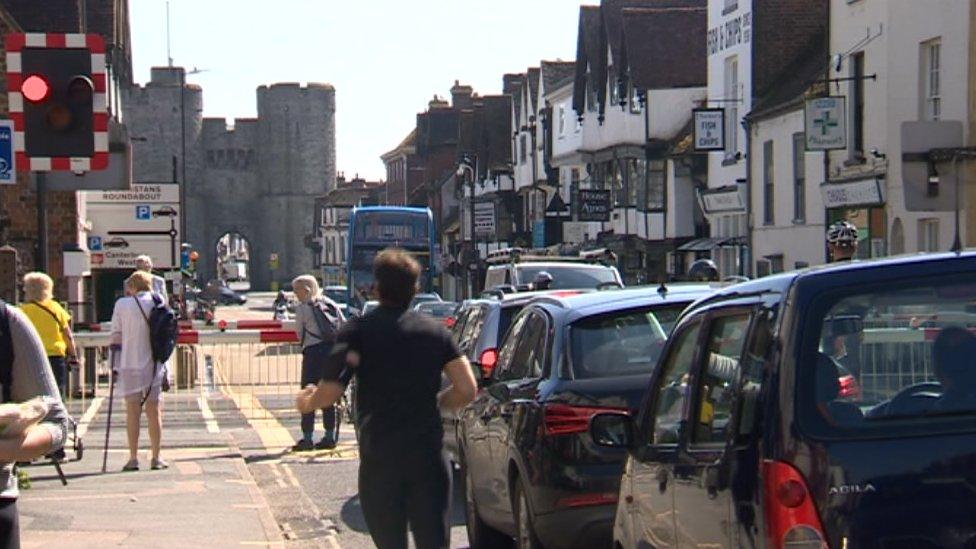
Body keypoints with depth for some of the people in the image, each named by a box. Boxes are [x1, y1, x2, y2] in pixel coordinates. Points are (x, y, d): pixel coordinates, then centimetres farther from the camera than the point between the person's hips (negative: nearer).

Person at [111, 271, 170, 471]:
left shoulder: (122, 304, -4)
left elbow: (116, 336, -3)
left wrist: (115, 365, 5)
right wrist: (165, 368, 12)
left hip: (130, 365, -1)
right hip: (154, 365, 1)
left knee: (132, 412, 5)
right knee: (154, 412, 7)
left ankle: (133, 458, 3)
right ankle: (156, 458, 6)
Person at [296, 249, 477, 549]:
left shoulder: (359, 330, -3)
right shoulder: (435, 332, 6)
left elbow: (331, 391, -13)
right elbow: (467, 390, 0)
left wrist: (307, 401, 9)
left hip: (379, 457, -2)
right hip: (428, 455, 2)